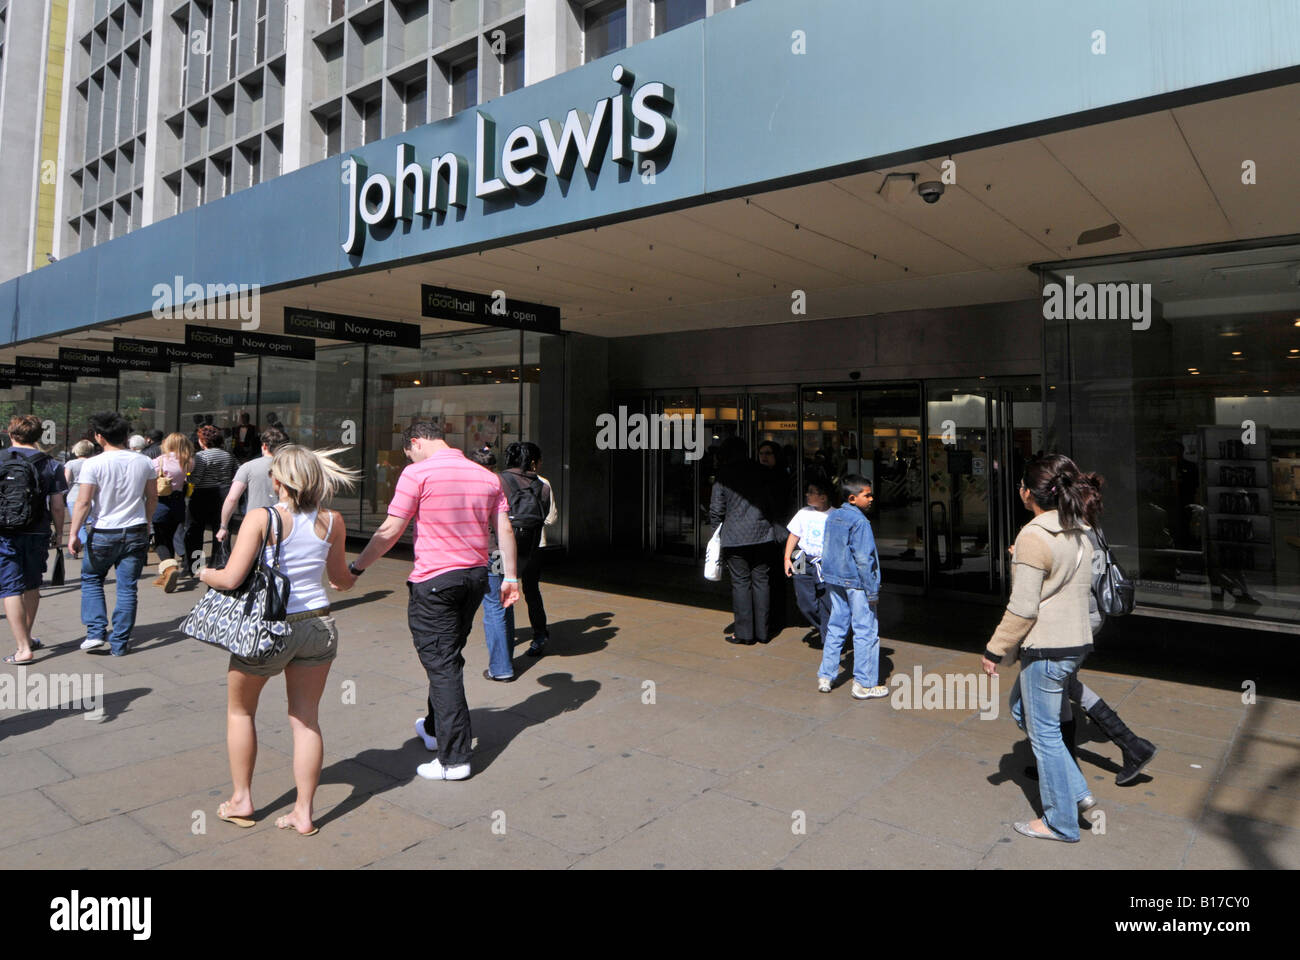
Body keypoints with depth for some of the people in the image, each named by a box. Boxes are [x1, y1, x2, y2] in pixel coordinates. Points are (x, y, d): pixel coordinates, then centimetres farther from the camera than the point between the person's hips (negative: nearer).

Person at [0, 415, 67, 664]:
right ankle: (26, 638, 32)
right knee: (31, 586, 18)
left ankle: (23, 648, -3)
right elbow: (57, 506, -2)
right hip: (37, 535, 2)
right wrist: (59, 532, 11)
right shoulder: (50, 465, -2)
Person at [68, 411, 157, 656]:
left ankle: (95, 632, 12)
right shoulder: (143, 462, 2)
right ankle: (120, 643, 11)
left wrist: (74, 533, -6)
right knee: (127, 588, 6)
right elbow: (153, 498, 8)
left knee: (91, 579, 20)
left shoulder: (94, 464, -11)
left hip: (104, 534, -2)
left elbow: (84, 502, -12)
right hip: (136, 533, 3)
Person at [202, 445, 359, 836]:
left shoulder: (261, 518, -14)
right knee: (306, 718, 12)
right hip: (319, 624, 3)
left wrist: (205, 573, 5)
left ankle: (241, 800, 32)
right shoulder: (332, 520, -3)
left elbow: (231, 579, -17)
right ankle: (303, 812, 19)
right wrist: (348, 579, 32)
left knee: (240, 710, 22)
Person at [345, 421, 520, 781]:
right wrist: (510, 577, 10)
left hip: (434, 581, -6)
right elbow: (505, 530, 4)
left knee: (441, 664, 0)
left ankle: (454, 758, 4)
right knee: (450, 658, 22)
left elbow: (390, 531, -12)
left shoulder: (417, 474, -11)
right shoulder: (487, 476, 6)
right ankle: (436, 728, 39)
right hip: (476, 576, 6)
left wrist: (355, 568, -2)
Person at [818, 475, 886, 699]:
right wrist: (872, 591, -13)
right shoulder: (859, 521, -17)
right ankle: (864, 684, 8)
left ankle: (825, 677, 20)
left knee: (836, 627, 16)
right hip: (855, 582, -8)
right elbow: (863, 559, -18)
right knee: (865, 632, 2)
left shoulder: (832, 516, 8)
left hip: (833, 580, 8)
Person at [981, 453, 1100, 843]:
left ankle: (1061, 822, 20)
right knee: (1022, 709, 24)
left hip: (1046, 648, -9)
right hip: (1077, 640, 9)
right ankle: (1077, 792, 26)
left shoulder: (1034, 537, -21)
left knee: (1043, 732, 5)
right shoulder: (1079, 532, 7)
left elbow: (1023, 608, -21)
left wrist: (995, 650, -12)